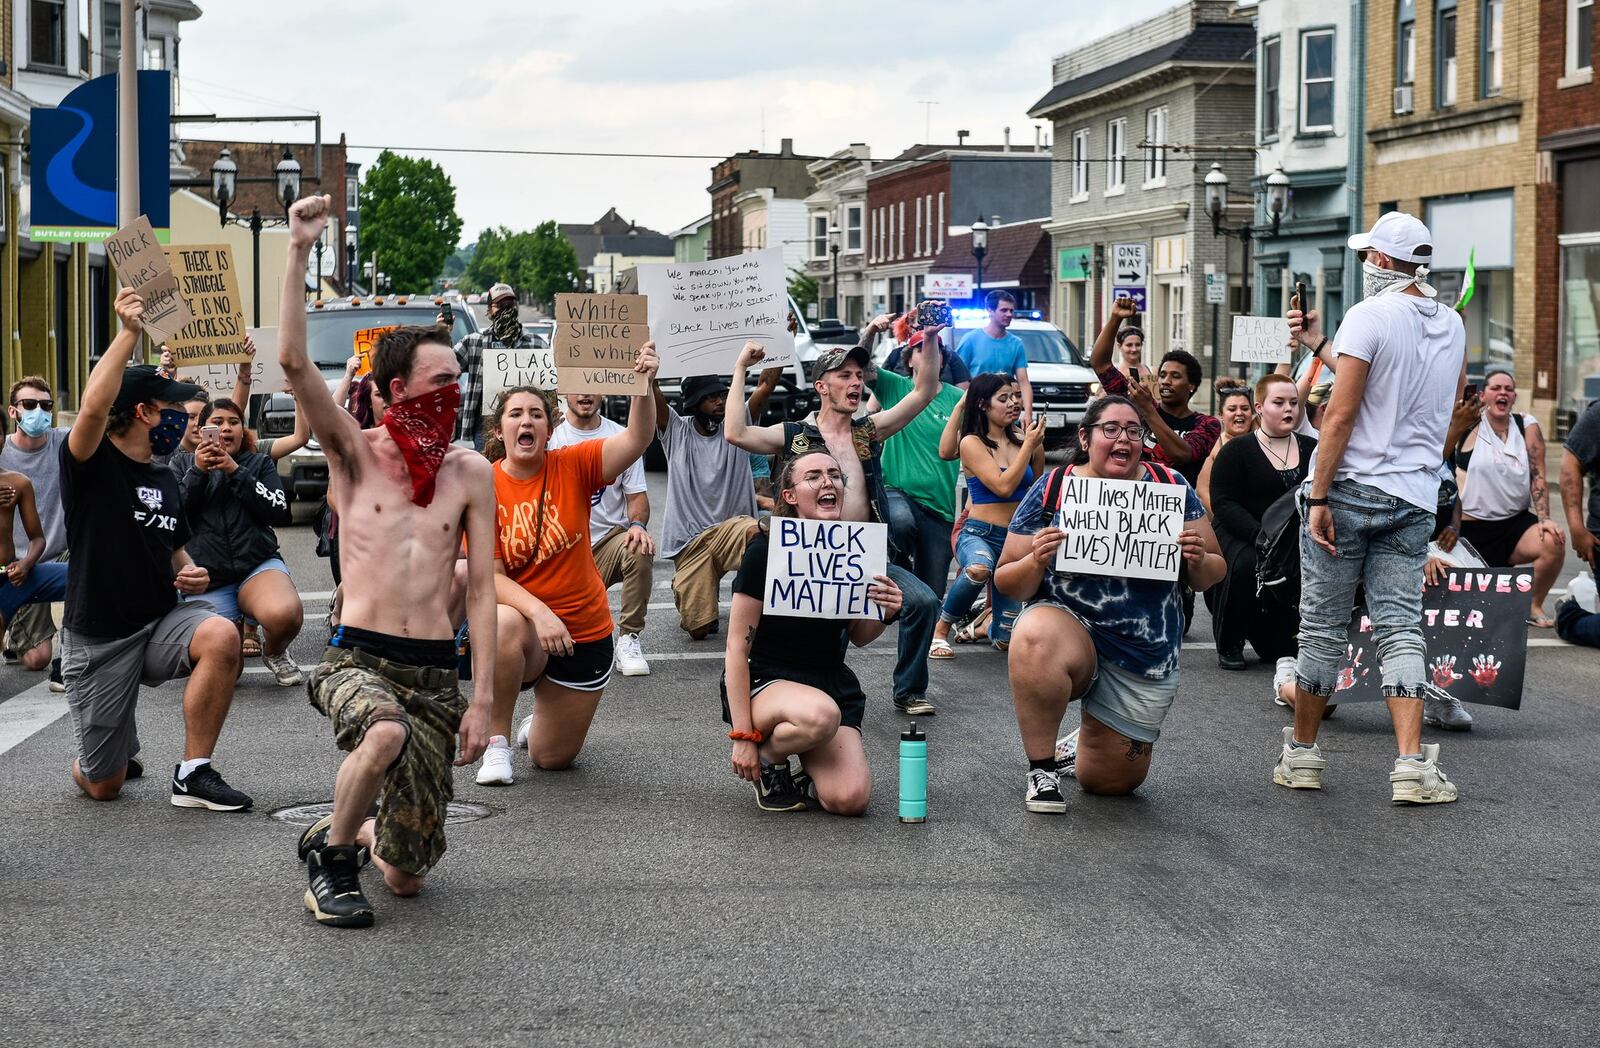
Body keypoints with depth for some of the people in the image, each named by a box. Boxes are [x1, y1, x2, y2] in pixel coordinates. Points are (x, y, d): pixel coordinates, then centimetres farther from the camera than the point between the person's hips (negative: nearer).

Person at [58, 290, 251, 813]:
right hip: (98, 638, -5)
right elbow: (93, 408, -32)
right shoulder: (92, 465, -9)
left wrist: (192, 573, 2)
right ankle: (118, 754, 40)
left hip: (159, 626, 5)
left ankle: (193, 774, -18)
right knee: (103, 785, 0)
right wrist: (129, 333, -33)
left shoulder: (163, 481, 12)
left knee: (221, 636, -30)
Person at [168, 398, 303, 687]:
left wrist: (235, 472, -9)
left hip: (258, 564, -1)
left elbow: (280, 512, -2)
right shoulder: (181, 464, 13)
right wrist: (198, 472, -11)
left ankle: (275, 653, 1)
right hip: (207, 577, 1)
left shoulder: (259, 463, 13)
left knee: (284, 614, -36)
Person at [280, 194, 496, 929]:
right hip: (357, 658, -2)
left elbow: (481, 590, 4)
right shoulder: (355, 453, 0)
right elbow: (293, 362, -15)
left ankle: (366, 833, 42)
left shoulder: (470, 473, 5)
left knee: (407, 877, 4)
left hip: (436, 672, 3)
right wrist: (298, 253, -21)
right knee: (387, 734, -40)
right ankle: (331, 850, -10)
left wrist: (482, 700, -2)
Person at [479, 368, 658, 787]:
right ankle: (496, 744, -18)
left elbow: (636, 439, -24)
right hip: (522, 626, -2)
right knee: (504, 625, -39)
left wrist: (643, 385, -42)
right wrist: (538, 611, -32)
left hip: (584, 632, 2)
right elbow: (490, 576, -16)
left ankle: (541, 721, 48)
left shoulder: (572, 466, -8)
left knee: (552, 757, 7)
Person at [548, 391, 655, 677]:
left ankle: (629, 638, -20)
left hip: (609, 537, 1)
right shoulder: (549, 433, 0)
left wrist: (637, 524, -17)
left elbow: (637, 494, 4)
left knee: (640, 549, -35)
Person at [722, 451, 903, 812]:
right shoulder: (765, 551, -14)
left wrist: (885, 614, -9)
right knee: (820, 714, -40)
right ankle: (767, 760, -6)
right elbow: (737, 648, -13)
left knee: (850, 799, -20)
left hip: (833, 683, 4)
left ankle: (811, 769, 15)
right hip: (765, 681, -4)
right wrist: (742, 735, -17)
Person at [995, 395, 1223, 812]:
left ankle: (1081, 745, 46)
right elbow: (1007, 583, -3)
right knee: (1035, 640, -38)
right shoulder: (1052, 489, -6)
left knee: (1113, 781, 8)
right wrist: (1036, 563, -24)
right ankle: (1042, 769, -17)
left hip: (1147, 654, 2)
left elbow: (1214, 572, 3)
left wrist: (1198, 562, -20)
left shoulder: (1170, 487, -3)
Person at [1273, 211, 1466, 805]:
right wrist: (1320, 345, 31)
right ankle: (1412, 765, -8)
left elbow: (1341, 414, -14)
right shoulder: (1453, 326, 11)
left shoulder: (1370, 316, -10)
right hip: (1415, 497, 5)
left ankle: (1302, 752, 15)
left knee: (1323, 624, 5)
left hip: (1350, 488, -5)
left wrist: (1319, 496, -12)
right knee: (1400, 627, 3)